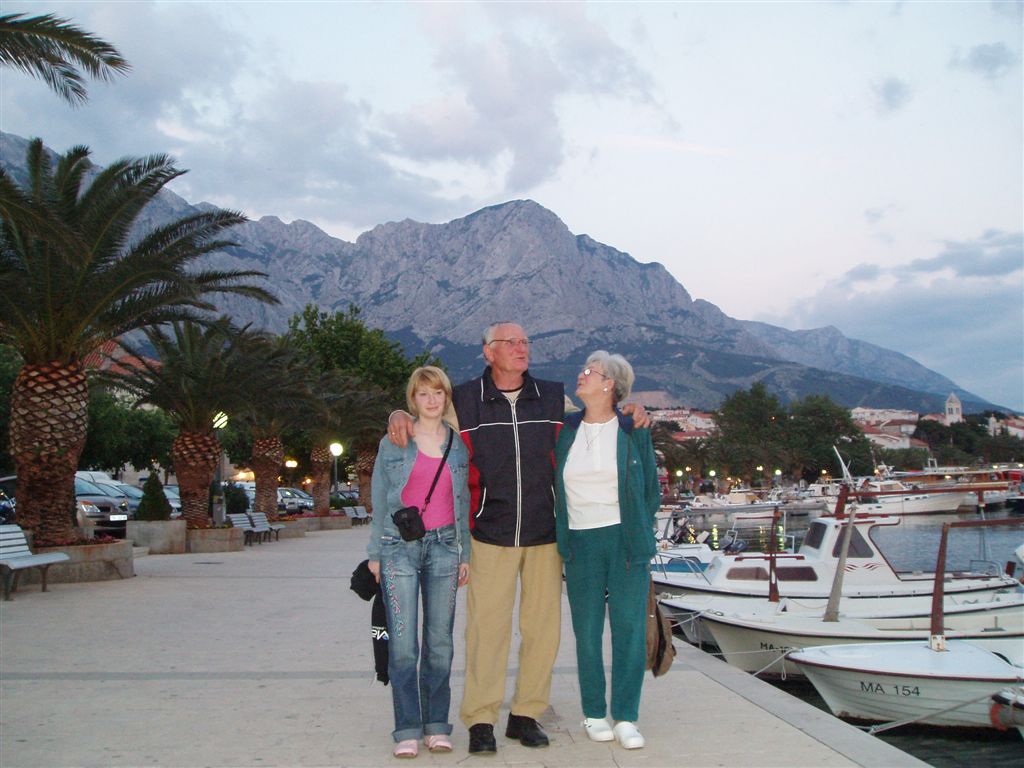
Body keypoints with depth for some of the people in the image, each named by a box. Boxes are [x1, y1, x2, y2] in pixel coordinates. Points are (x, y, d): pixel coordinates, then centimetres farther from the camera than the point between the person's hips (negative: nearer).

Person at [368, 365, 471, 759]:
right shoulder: (393, 444, 4)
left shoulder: (459, 445, 9)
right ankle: (407, 730, 4)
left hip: (444, 546, 2)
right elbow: (379, 500, 7)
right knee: (403, 645, -4)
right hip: (400, 546, -2)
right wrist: (375, 553, 4)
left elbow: (465, 501, 12)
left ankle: (437, 725, 15)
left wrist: (465, 553, 8)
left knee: (440, 641, 4)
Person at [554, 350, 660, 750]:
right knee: (588, 631, 5)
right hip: (581, 542, 1)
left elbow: (651, 488, 9)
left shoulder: (634, 431, 2)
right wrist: (562, 537, 9)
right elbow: (555, 487, 13)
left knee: (630, 629, 0)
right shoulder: (566, 430, 6)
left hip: (627, 541, -1)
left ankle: (626, 717, 11)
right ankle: (594, 714, 18)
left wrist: (640, 536, 6)